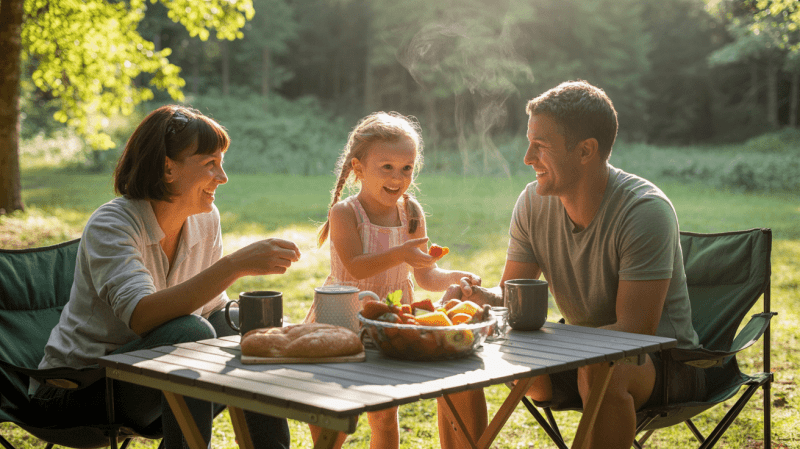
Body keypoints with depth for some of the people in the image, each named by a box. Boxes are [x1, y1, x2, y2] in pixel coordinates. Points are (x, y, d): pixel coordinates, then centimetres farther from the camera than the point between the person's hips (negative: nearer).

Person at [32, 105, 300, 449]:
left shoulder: (206, 220, -1)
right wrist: (236, 265, -43)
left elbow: (213, 309, 6)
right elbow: (141, 315, -37)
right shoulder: (110, 226, -21)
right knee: (190, 334, -30)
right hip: (77, 386, -7)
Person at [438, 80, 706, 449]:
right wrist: (479, 297, -21)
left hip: (662, 360, -5)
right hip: (577, 355, 6)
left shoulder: (646, 211, -23)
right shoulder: (533, 202, -5)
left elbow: (636, 330, -26)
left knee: (601, 370, -40)